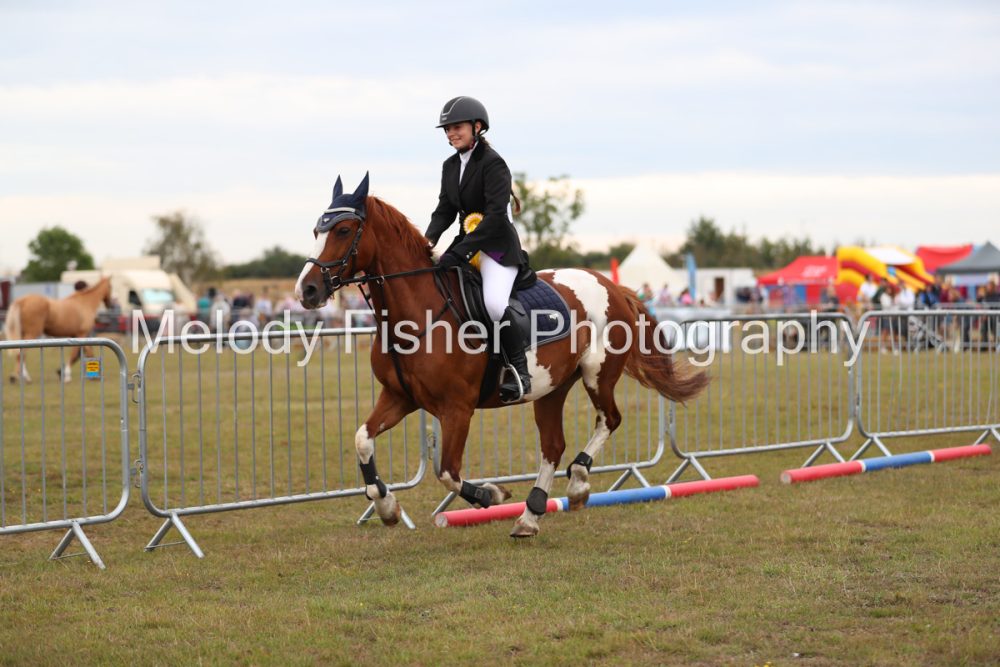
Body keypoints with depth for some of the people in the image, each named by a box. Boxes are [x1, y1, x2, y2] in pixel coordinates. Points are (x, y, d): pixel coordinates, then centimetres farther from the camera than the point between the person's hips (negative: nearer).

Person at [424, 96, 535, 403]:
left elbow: (495, 215, -21)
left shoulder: (492, 163, -14)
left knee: (494, 303, -30)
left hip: (498, 244, -9)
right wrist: (429, 239, -10)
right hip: (468, 241, 9)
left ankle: (519, 371, -17)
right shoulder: (451, 166, 11)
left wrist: (460, 251, -26)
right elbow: (445, 209, 11)